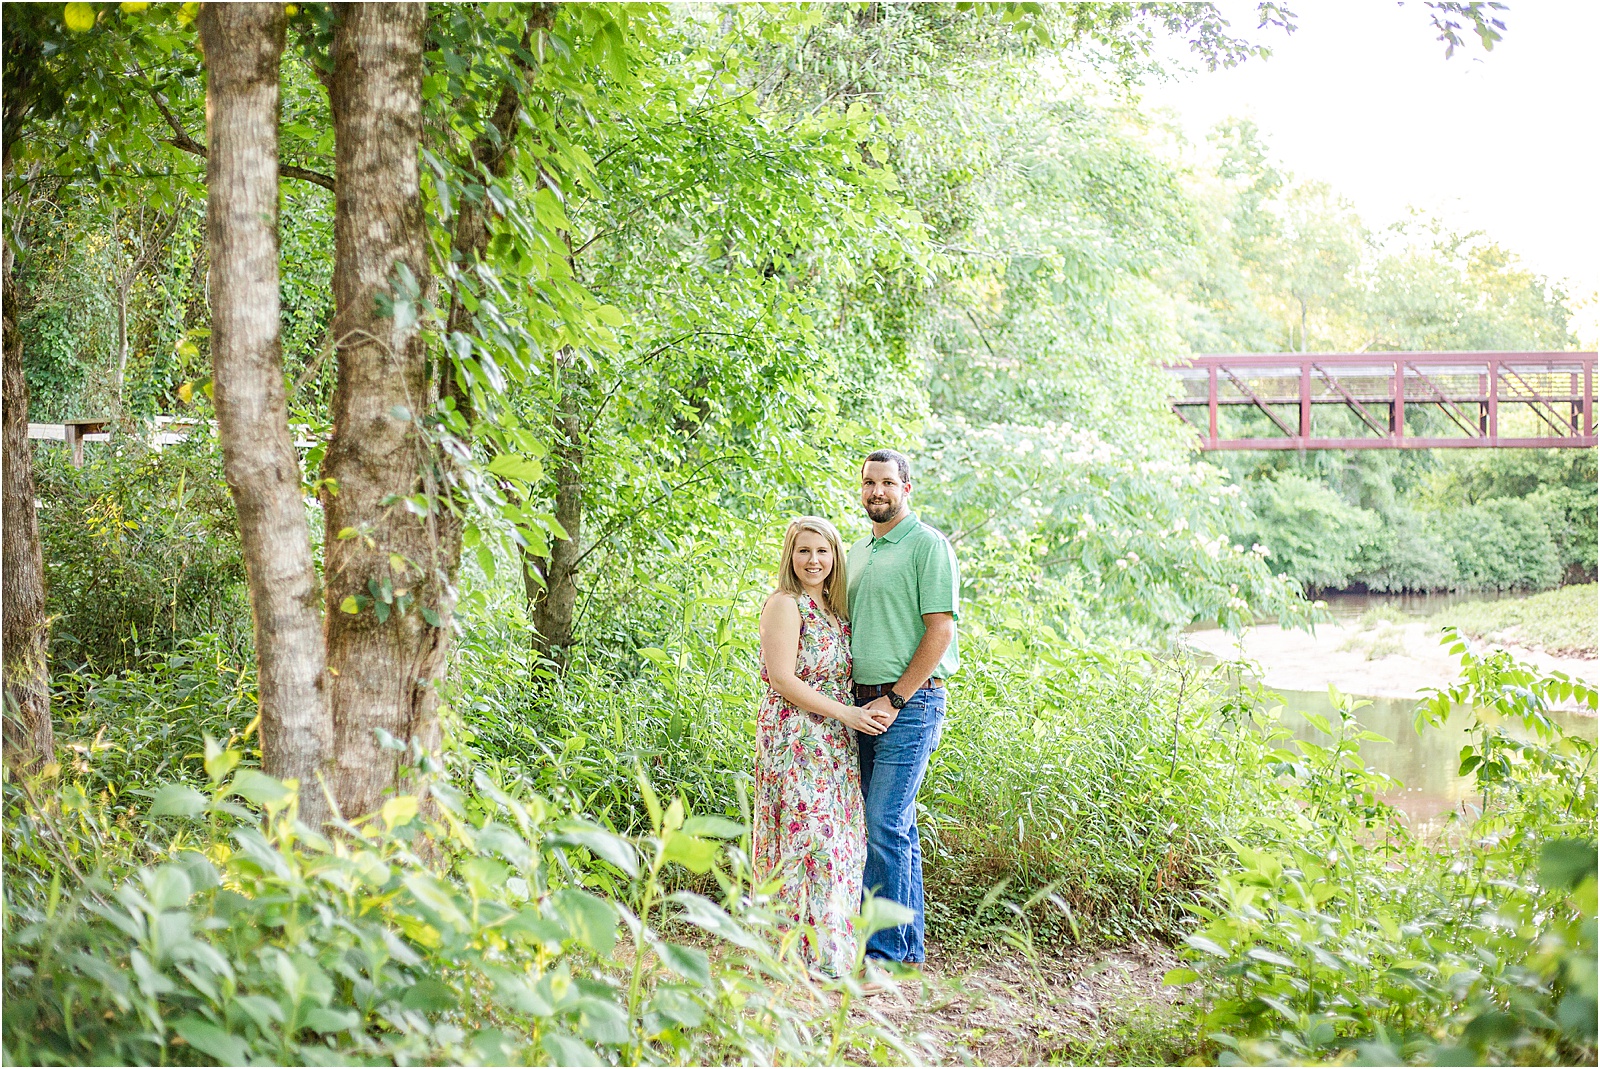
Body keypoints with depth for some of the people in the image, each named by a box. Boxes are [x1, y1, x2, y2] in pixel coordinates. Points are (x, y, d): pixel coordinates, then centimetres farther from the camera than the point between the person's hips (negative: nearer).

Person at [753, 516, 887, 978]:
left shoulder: (835, 609, 17)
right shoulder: (785, 605, -7)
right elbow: (782, 679, -14)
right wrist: (844, 713, -14)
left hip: (835, 740, 8)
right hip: (795, 735, -8)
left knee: (838, 840, 6)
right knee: (809, 834, -11)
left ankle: (829, 945, 12)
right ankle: (804, 951, -7)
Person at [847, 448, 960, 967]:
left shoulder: (928, 545, -7)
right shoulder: (856, 552, 18)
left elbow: (939, 631, -13)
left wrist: (894, 700, -15)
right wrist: (856, 698, 11)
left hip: (911, 702, -8)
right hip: (866, 704, 8)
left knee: (886, 824, -11)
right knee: (897, 827, 11)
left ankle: (884, 950, -6)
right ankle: (909, 946, 18)